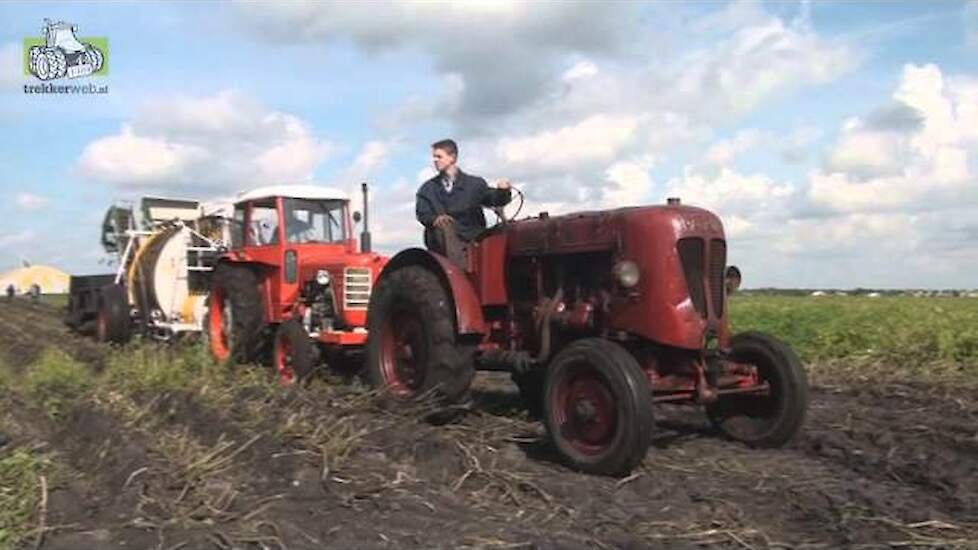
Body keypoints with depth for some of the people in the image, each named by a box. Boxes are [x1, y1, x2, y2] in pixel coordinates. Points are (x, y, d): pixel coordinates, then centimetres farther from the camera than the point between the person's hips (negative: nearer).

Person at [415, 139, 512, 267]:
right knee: (444, 226, -30)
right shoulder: (427, 189, 14)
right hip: (443, 245, -1)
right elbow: (422, 213, -1)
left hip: (472, 241, 1)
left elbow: (493, 199, -1)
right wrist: (435, 219, -24)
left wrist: (503, 192, -25)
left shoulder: (474, 184, 12)